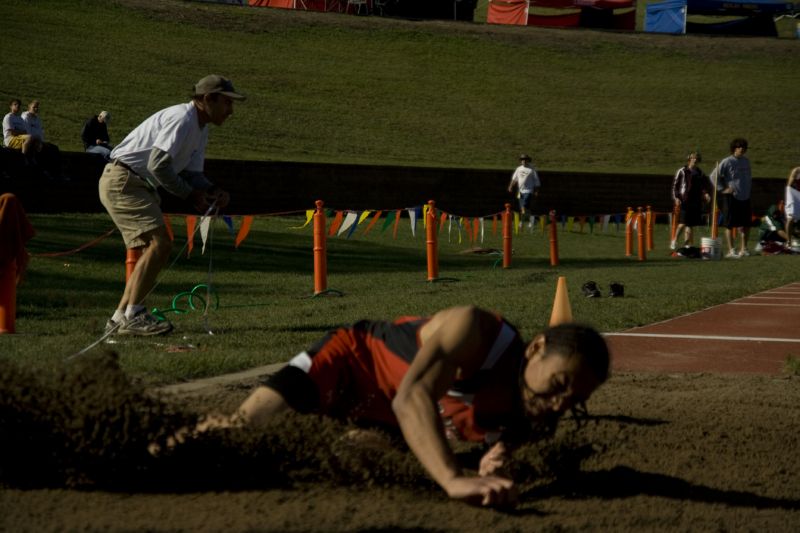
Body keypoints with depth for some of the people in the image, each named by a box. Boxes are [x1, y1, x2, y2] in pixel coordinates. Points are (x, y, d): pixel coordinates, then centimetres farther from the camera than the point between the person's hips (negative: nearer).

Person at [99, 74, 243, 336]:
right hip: (122, 180, -11)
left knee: (156, 248, 9)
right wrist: (191, 194, -19)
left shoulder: (201, 129, 15)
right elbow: (158, 164, -26)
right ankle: (132, 315, -20)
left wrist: (212, 191, -5)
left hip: (140, 185, 11)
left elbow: (191, 172, 15)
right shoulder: (182, 118, -18)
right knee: (159, 243, -20)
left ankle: (121, 318, 11)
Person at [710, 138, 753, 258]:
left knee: (745, 225, 9)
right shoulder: (727, 162, -8)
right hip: (731, 197, -7)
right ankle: (731, 251, -1)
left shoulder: (746, 161, 12)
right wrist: (723, 189, -11)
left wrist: (748, 188, 15)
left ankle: (743, 249, 18)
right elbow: (714, 176, -10)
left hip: (745, 197, 7)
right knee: (730, 225, -3)